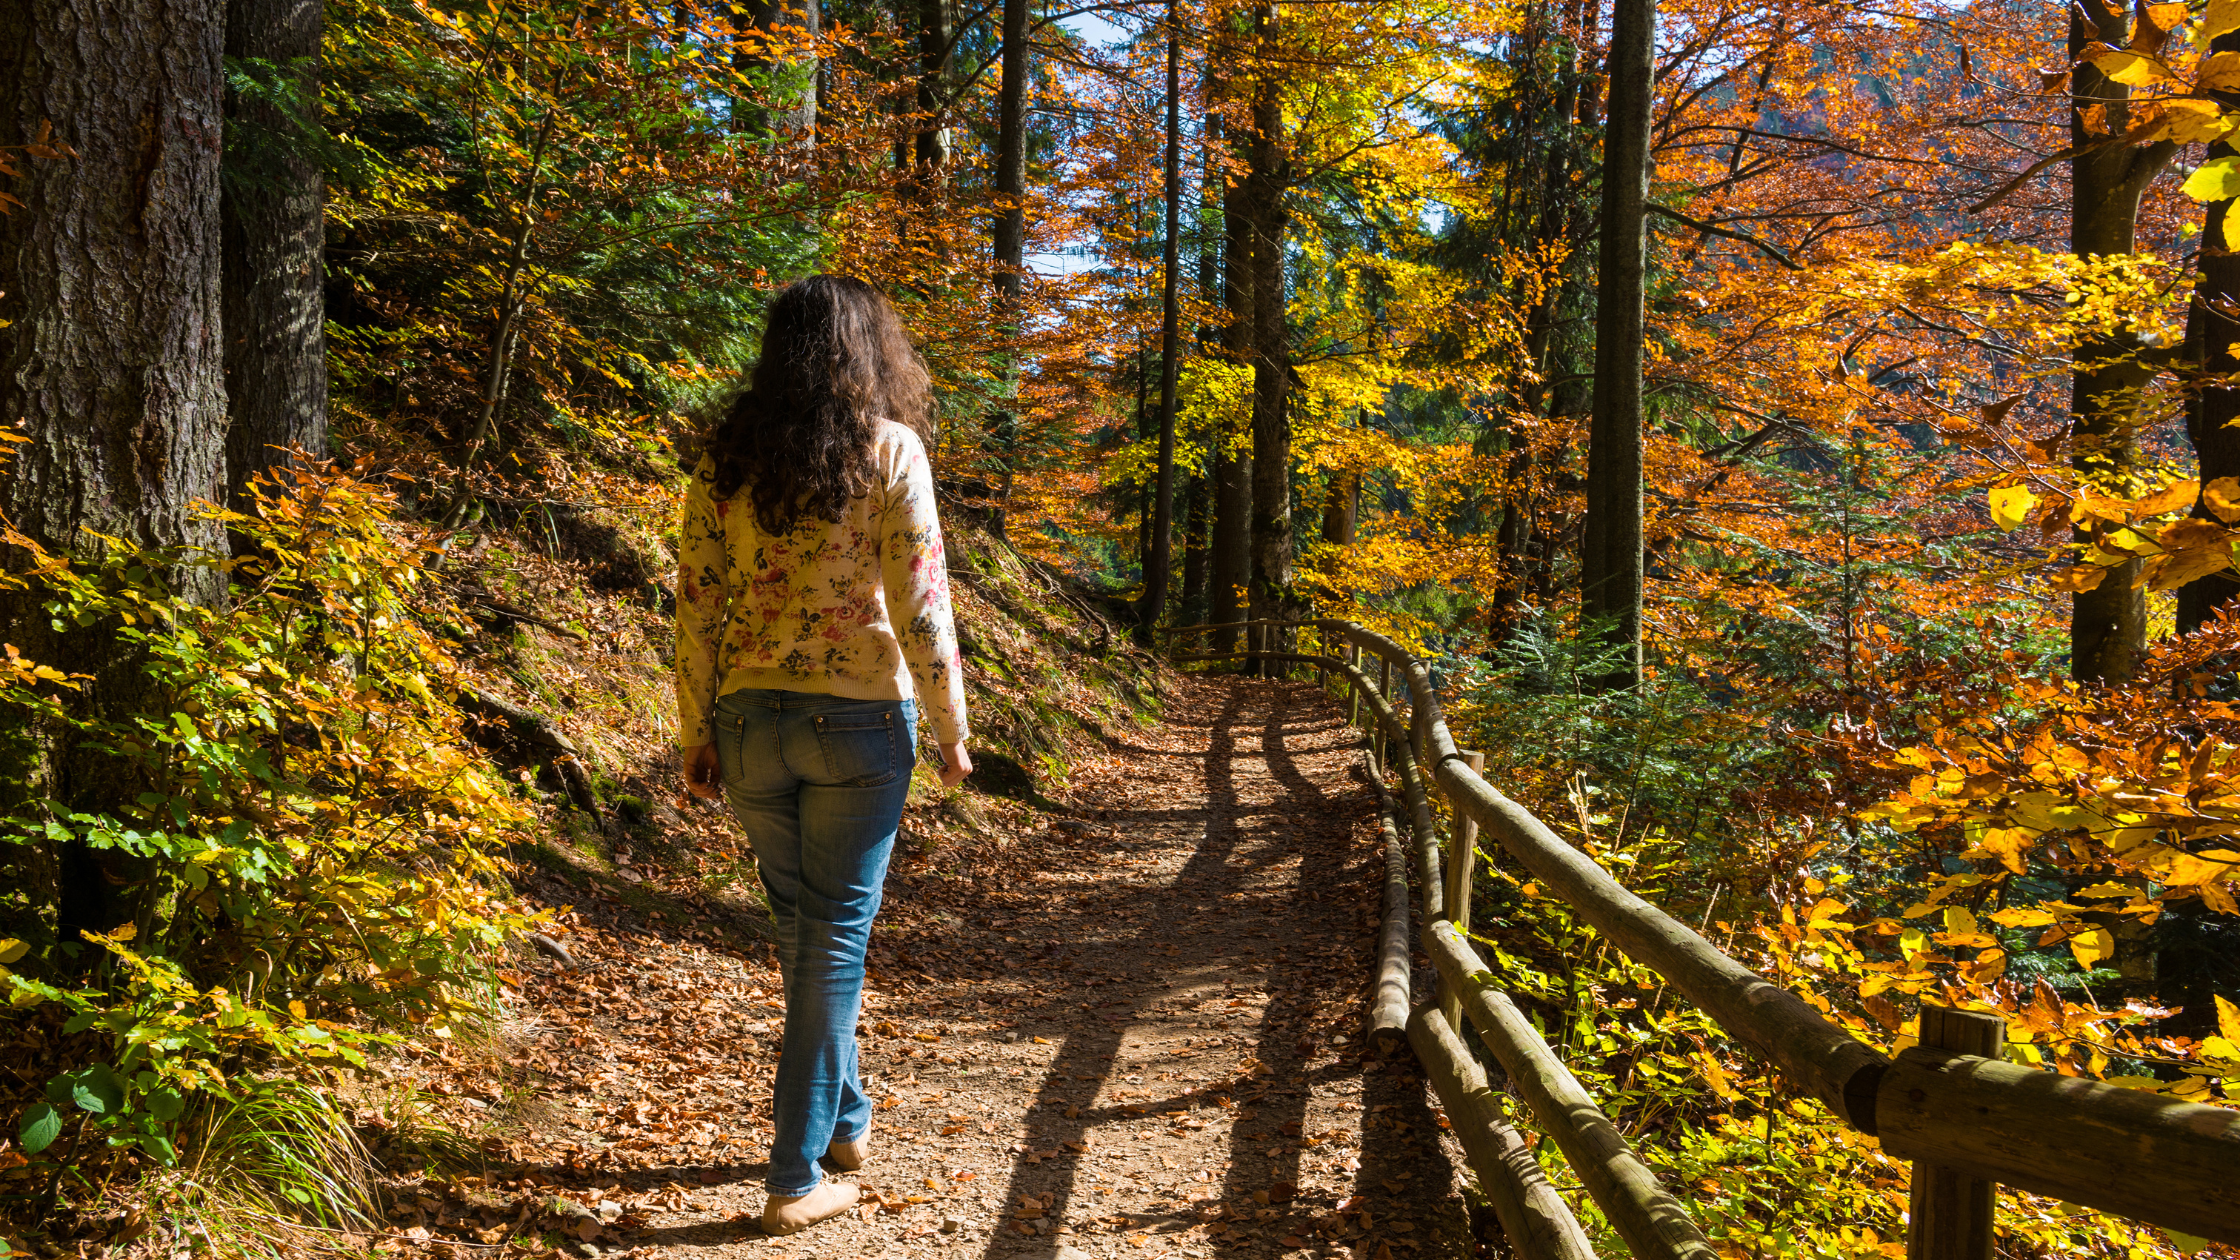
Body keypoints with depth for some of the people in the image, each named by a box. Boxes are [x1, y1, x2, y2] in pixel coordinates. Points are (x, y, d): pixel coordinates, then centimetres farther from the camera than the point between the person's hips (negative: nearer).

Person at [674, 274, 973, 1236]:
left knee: (801, 924, 20)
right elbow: (920, 605, -10)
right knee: (836, 934, 5)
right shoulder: (889, 450, -7)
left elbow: (696, 607, 2)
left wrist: (695, 736, 9)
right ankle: (796, 1176, 7)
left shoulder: (724, 461, 2)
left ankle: (844, 1115, 36)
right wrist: (951, 730, -2)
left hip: (751, 723, 4)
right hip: (860, 721, -3)